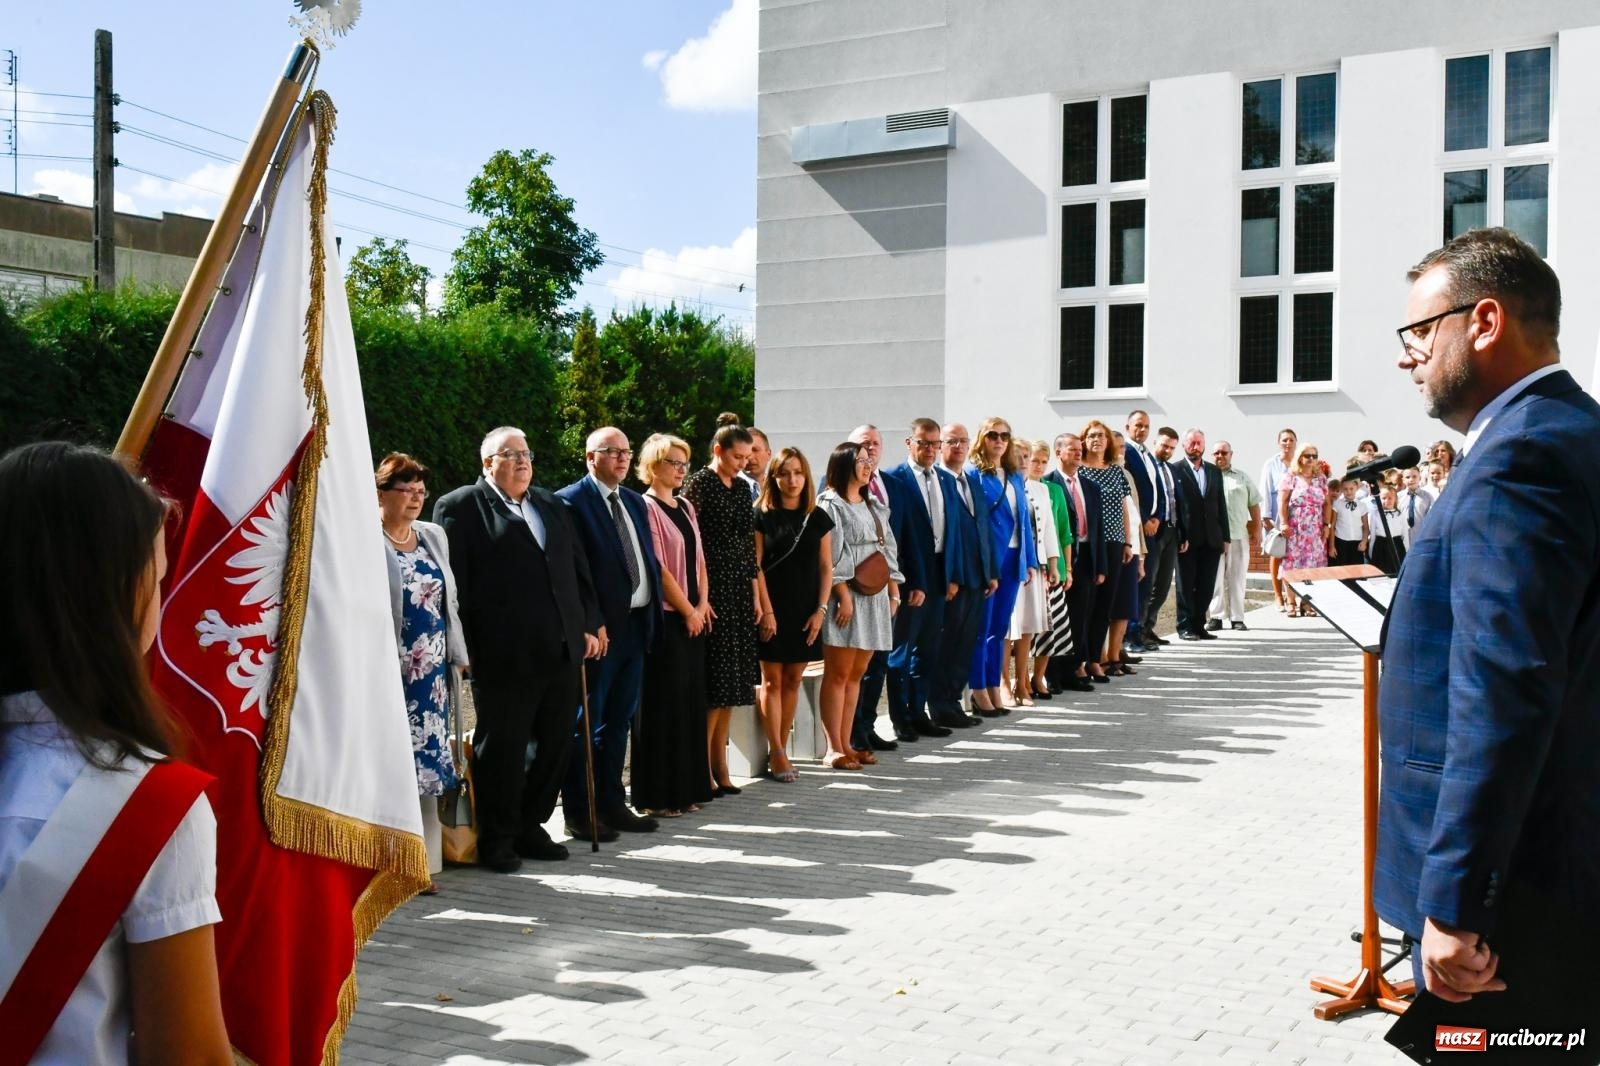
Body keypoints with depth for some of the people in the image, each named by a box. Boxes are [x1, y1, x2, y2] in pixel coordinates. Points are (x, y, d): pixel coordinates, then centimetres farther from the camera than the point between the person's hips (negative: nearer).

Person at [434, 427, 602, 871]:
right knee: (501, 747, 3)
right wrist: (465, 646, -12)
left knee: (555, 744, 11)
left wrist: (588, 624, 12)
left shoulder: (552, 506, 19)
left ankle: (530, 826, 26)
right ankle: (496, 840, 16)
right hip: (504, 655, -6)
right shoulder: (460, 507, -1)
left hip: (561, 650, 6)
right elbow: (454, 580, -7)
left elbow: (578, 569, 19)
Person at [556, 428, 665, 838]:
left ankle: (612, 804, 24)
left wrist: (653, 613, 8)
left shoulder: (635, 501, 16)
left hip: (637, 625, 8)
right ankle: (579, 813, 10)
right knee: (586, 722, 1)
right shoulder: (570, 501, -9)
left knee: (619, 720, 15)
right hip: (598, 630, -8)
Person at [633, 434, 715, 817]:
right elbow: (658, 568, -13)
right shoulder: (646, 507, -9)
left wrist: (703, 604, 0)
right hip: (665, 618, -8)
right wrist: (688, 611, -10)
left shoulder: (686, 507, 15)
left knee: (690, 701, 9)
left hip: (693, 618, 8)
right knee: (663, 703, -4)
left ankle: (687, 787, 17)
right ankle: (658, 795, 3)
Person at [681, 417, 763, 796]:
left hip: (741, 593, 7)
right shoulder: (699, 483, -7)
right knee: (716, 682, -7)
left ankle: (719, 766, 13)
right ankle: (701, 767, 1)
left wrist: (756, 597, 13)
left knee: (733, 683, 7)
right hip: (712, 592, -7)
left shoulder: (742, 488, 14)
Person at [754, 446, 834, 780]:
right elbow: (754, 566, -3)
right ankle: (776, 754, 1)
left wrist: (821, 609, -1)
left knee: (793, 680, 7)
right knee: (772, 680, -1)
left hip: (805, 612, 3)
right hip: (772, 610, -3)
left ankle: (781, 749, 14)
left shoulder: (818, 518, 8)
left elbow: (826, 568, 8)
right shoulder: (762, 516, -1)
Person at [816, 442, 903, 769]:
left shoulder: (874, 506, 18)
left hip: (874, 598, 7)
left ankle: (846, 743, 13)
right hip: (845, 598, -7)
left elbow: (888, 551, 18)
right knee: (838, 673, -4)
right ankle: (834, 748, -1)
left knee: (856, 673, 8)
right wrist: (844, 596, -18)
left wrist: (893, 593, 10)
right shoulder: (830, 504, -5)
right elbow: (830, 556, -13)